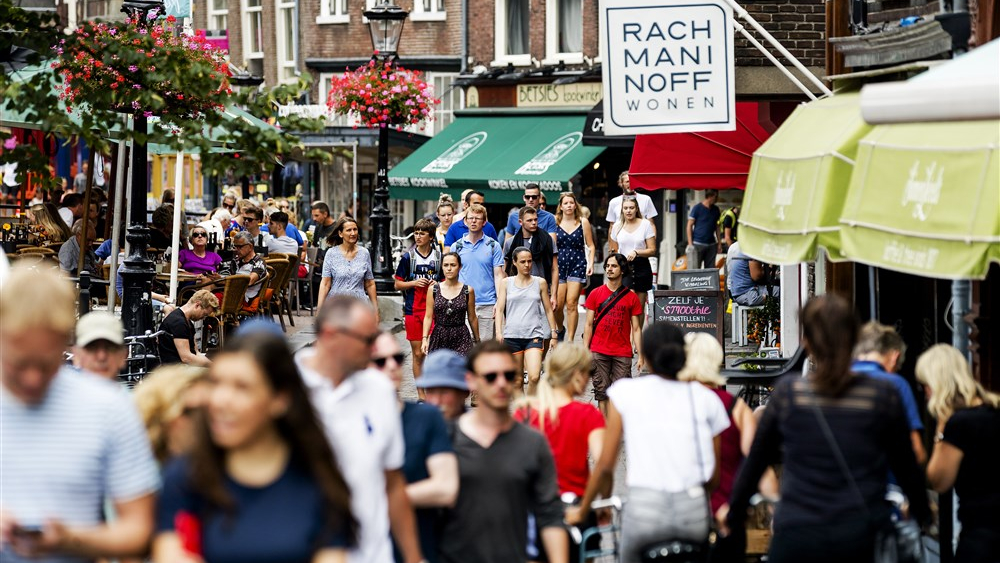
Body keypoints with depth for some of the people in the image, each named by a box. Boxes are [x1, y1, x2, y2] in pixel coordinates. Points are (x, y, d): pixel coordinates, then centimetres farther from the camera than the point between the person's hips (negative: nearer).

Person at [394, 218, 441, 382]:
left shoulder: (439, 257, 5)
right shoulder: (408, 257, 4)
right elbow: (398, 284, 7)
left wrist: (437, 285, -7)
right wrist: (414, 283, -11)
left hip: (434, 311, 0)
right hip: (413, 311, 0)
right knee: (418, 353, 4)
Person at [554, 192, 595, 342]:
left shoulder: (583, 222, 6)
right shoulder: (554, 223, 5)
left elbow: (590, 246, 9)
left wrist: (590, 263, -3)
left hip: (578, 264, -1)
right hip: (559, 265, 1)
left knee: (572, 303, -10)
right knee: (557, 305, -2)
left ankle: (570, 340, -6)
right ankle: (560, 329, 29)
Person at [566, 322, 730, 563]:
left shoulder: (625, 392, 7)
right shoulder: (706, 398, 12)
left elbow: (605, 464, 8)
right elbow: (714, 476, 13)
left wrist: (582, 510, 21)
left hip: (644, 505, -2)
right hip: (694, 507, 2)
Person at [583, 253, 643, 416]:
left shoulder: (631, 297, 6)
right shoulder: (596, 294, 7)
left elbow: (636, 328, 6)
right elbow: (588, 324, 8)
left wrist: (640, 355, 0)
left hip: (623, 354, -1)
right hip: (599, 352, 1)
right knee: (602, 393, 1)